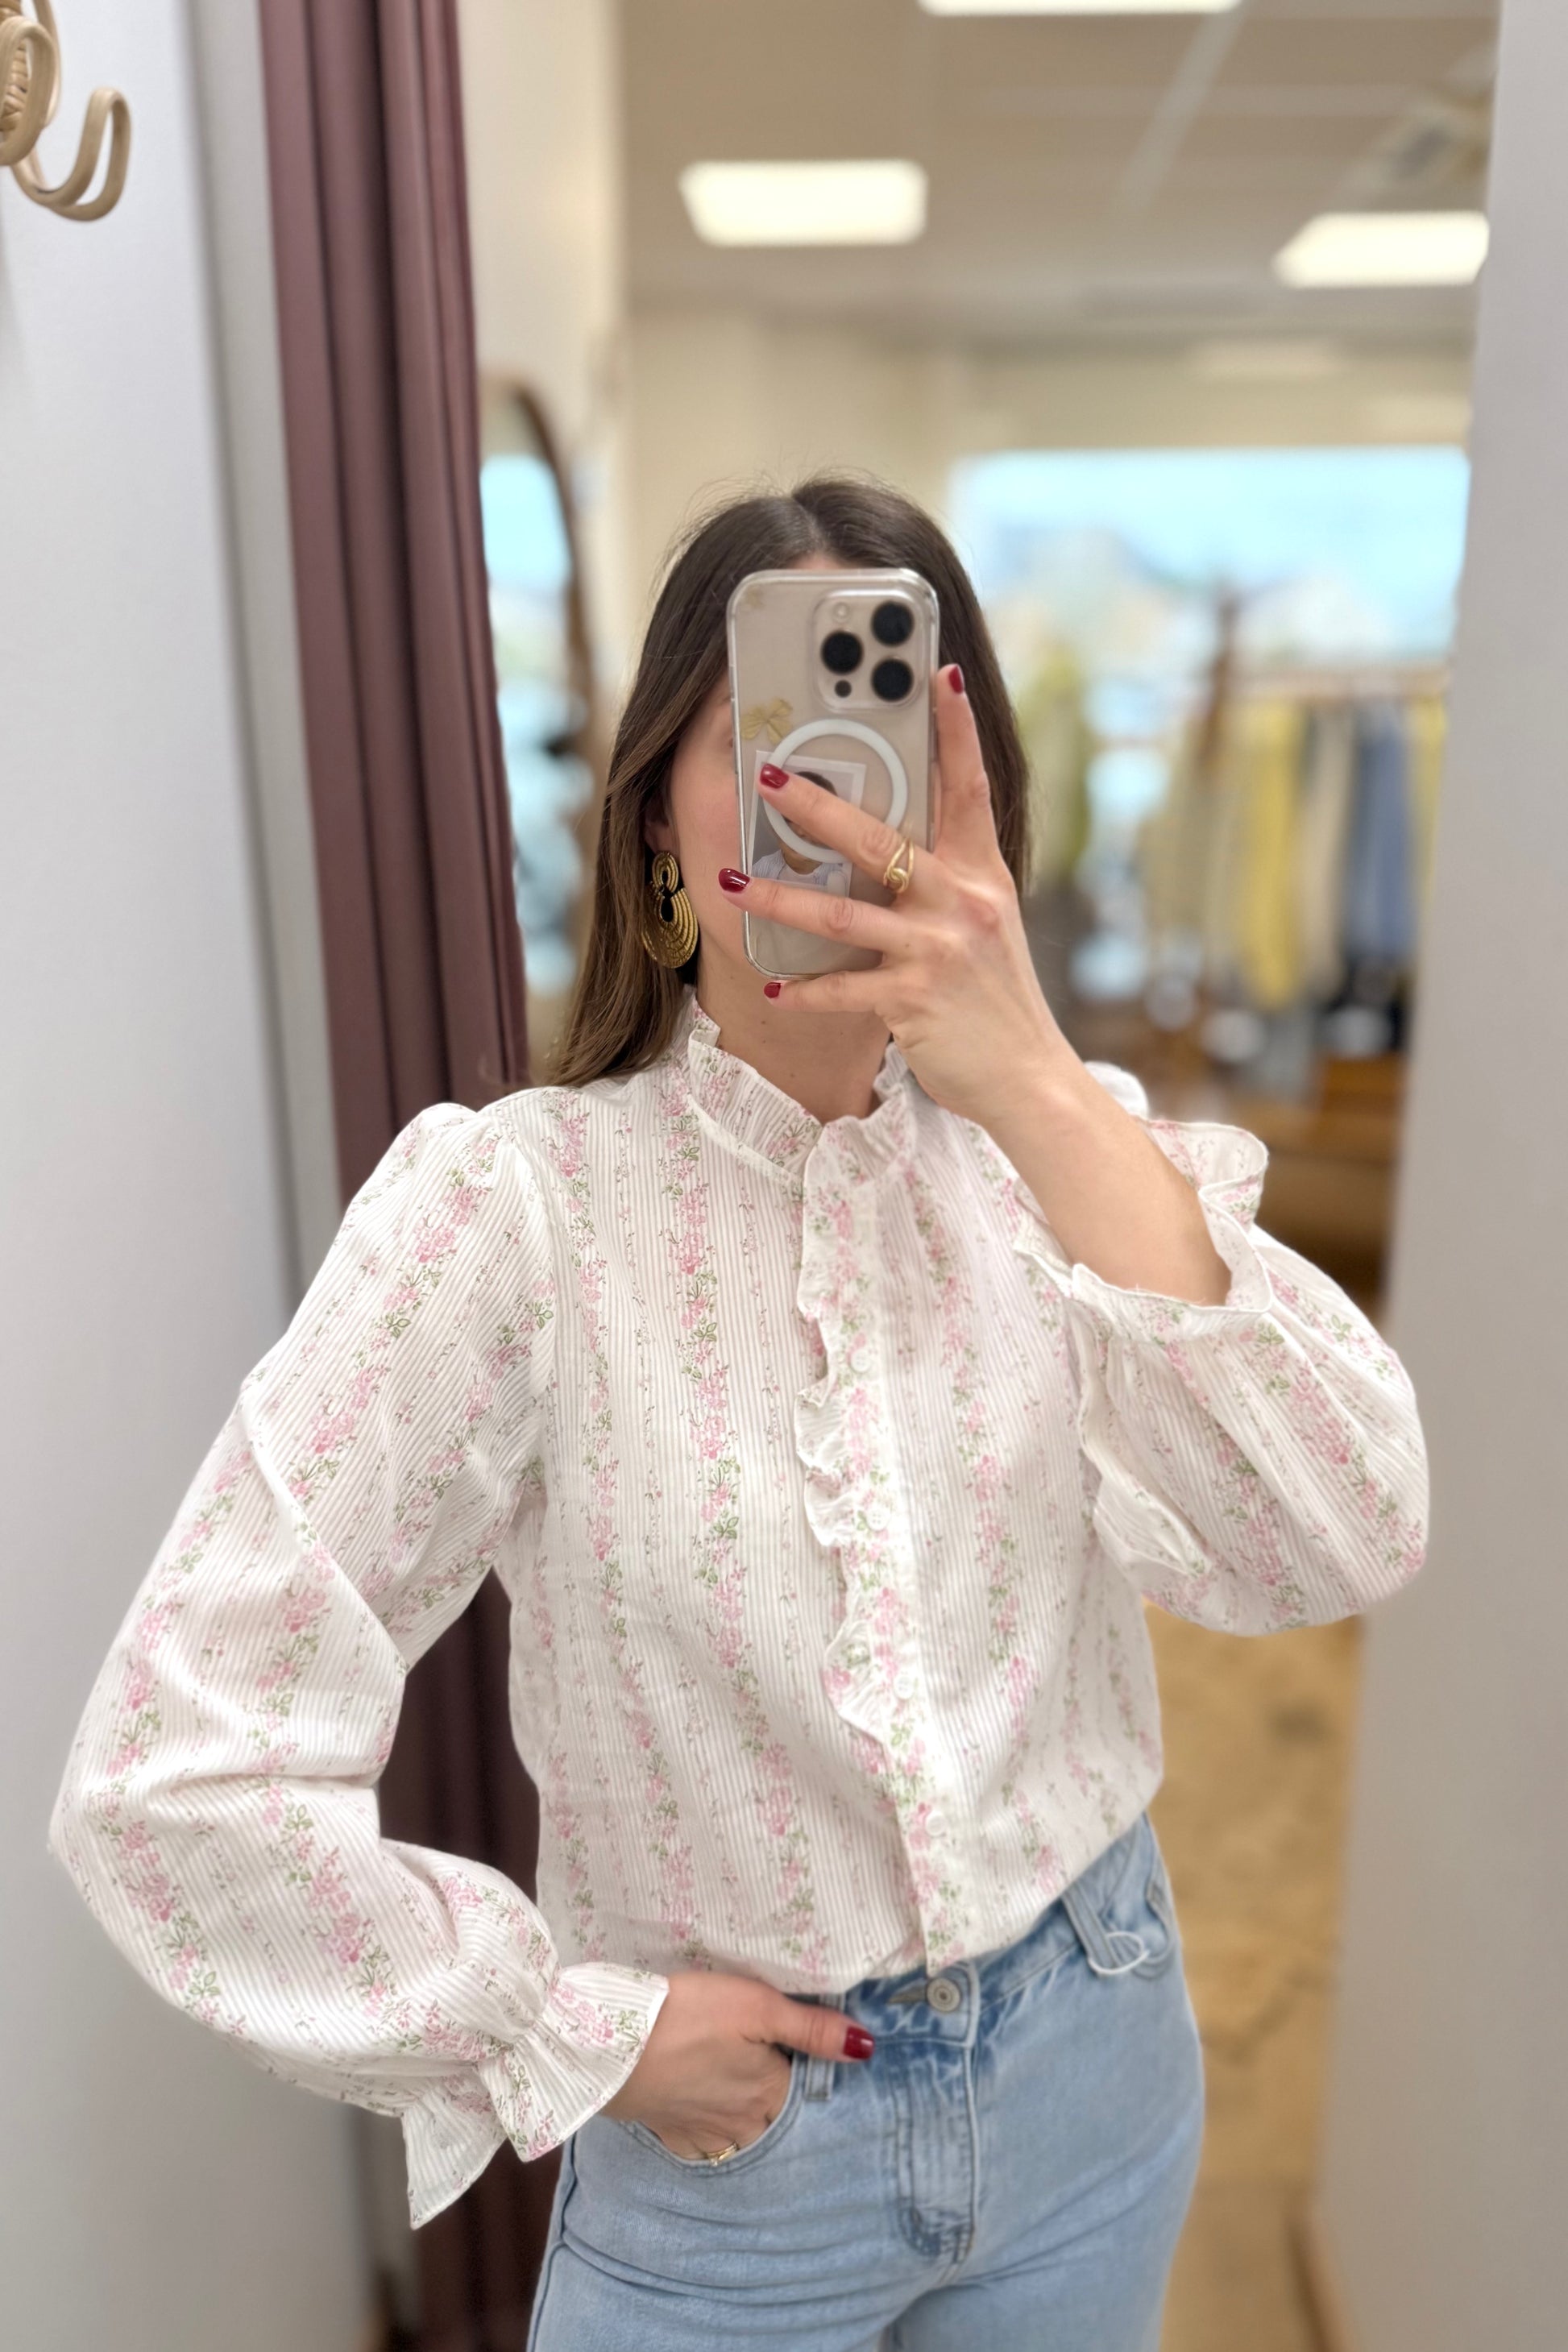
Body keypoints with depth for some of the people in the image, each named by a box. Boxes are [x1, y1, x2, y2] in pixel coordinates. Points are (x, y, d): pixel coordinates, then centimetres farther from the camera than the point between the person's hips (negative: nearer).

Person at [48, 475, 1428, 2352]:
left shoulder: (1064, 1148, -9)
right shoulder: (510, 1205, -20)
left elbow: (1332, 1551, -24)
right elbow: (171, 1778, -20)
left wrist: (1044, 1094, -33)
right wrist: (576, 2035, -12)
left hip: (1094, 2065, 4)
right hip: (722, 2127, -3)